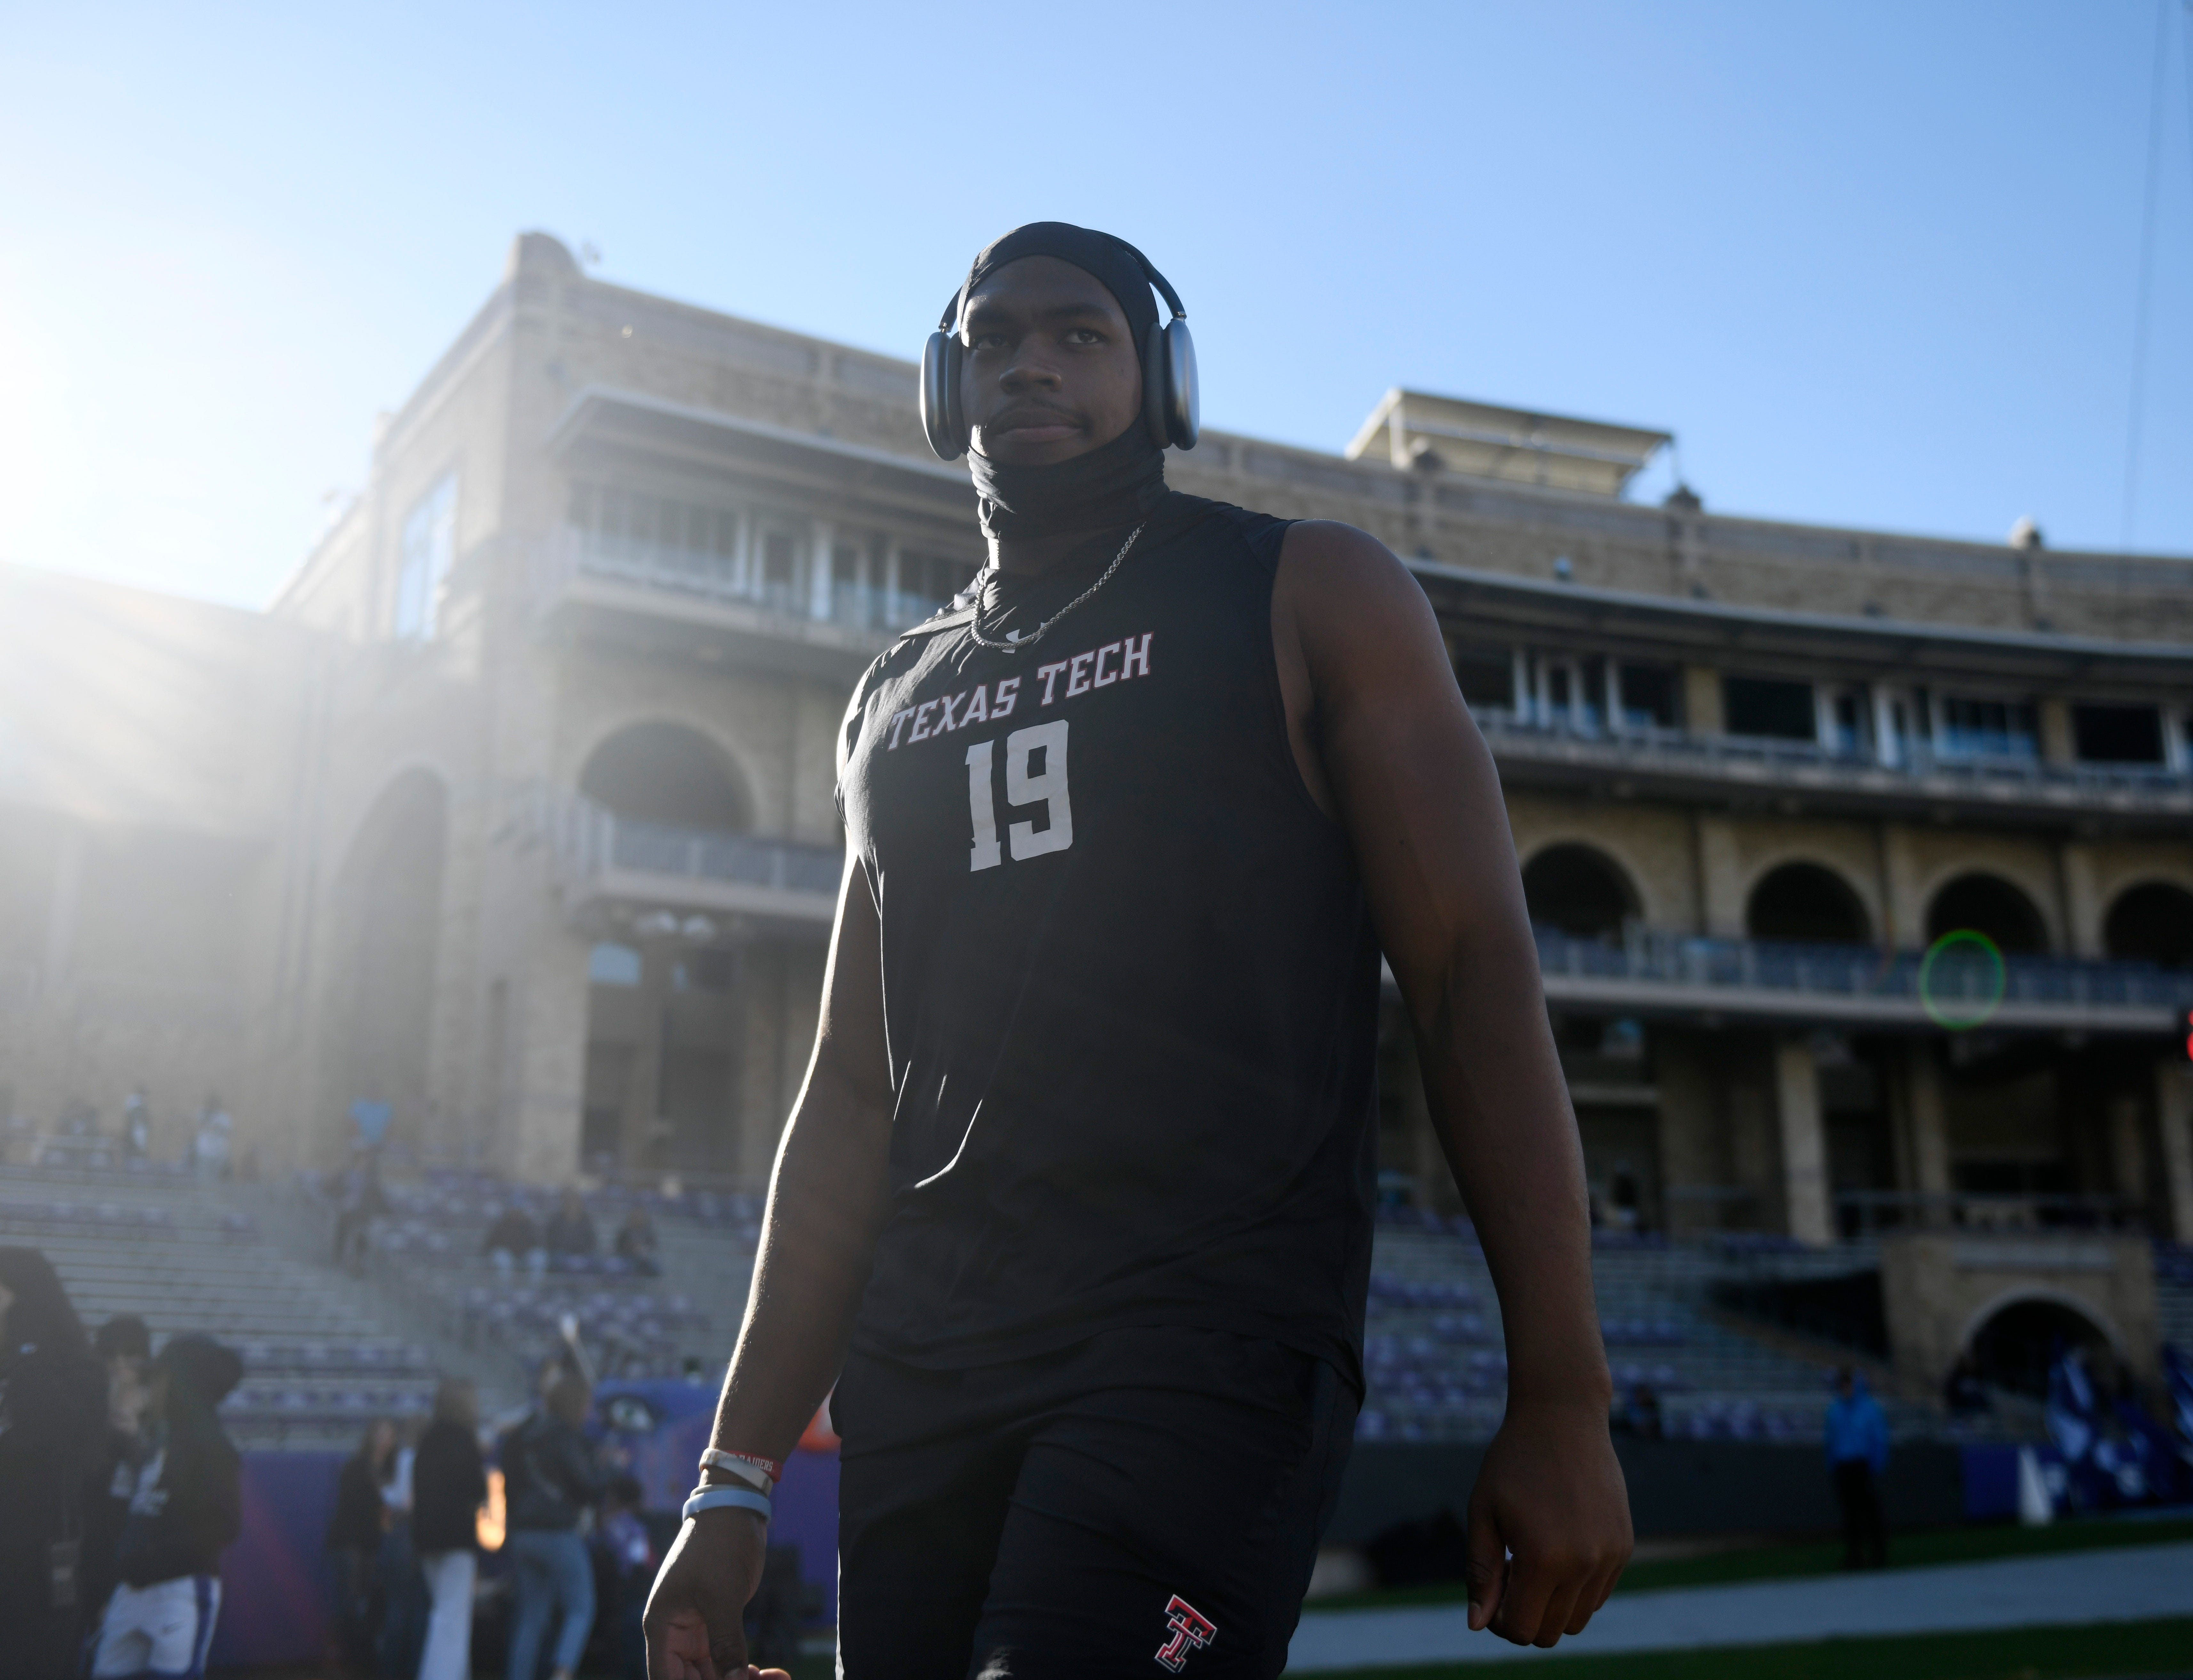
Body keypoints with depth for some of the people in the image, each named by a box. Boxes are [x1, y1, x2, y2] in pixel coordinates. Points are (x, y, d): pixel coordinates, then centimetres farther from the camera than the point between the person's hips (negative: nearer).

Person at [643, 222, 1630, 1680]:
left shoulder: (1308, 601, 6)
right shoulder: (897, 701, 20)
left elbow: (1477, 975, -2)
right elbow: (853, 1096, 18)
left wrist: (1562, 1401, -10)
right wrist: (740, 1479, 12)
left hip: (1209, 1339, -5)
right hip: (921, 1376, 6)